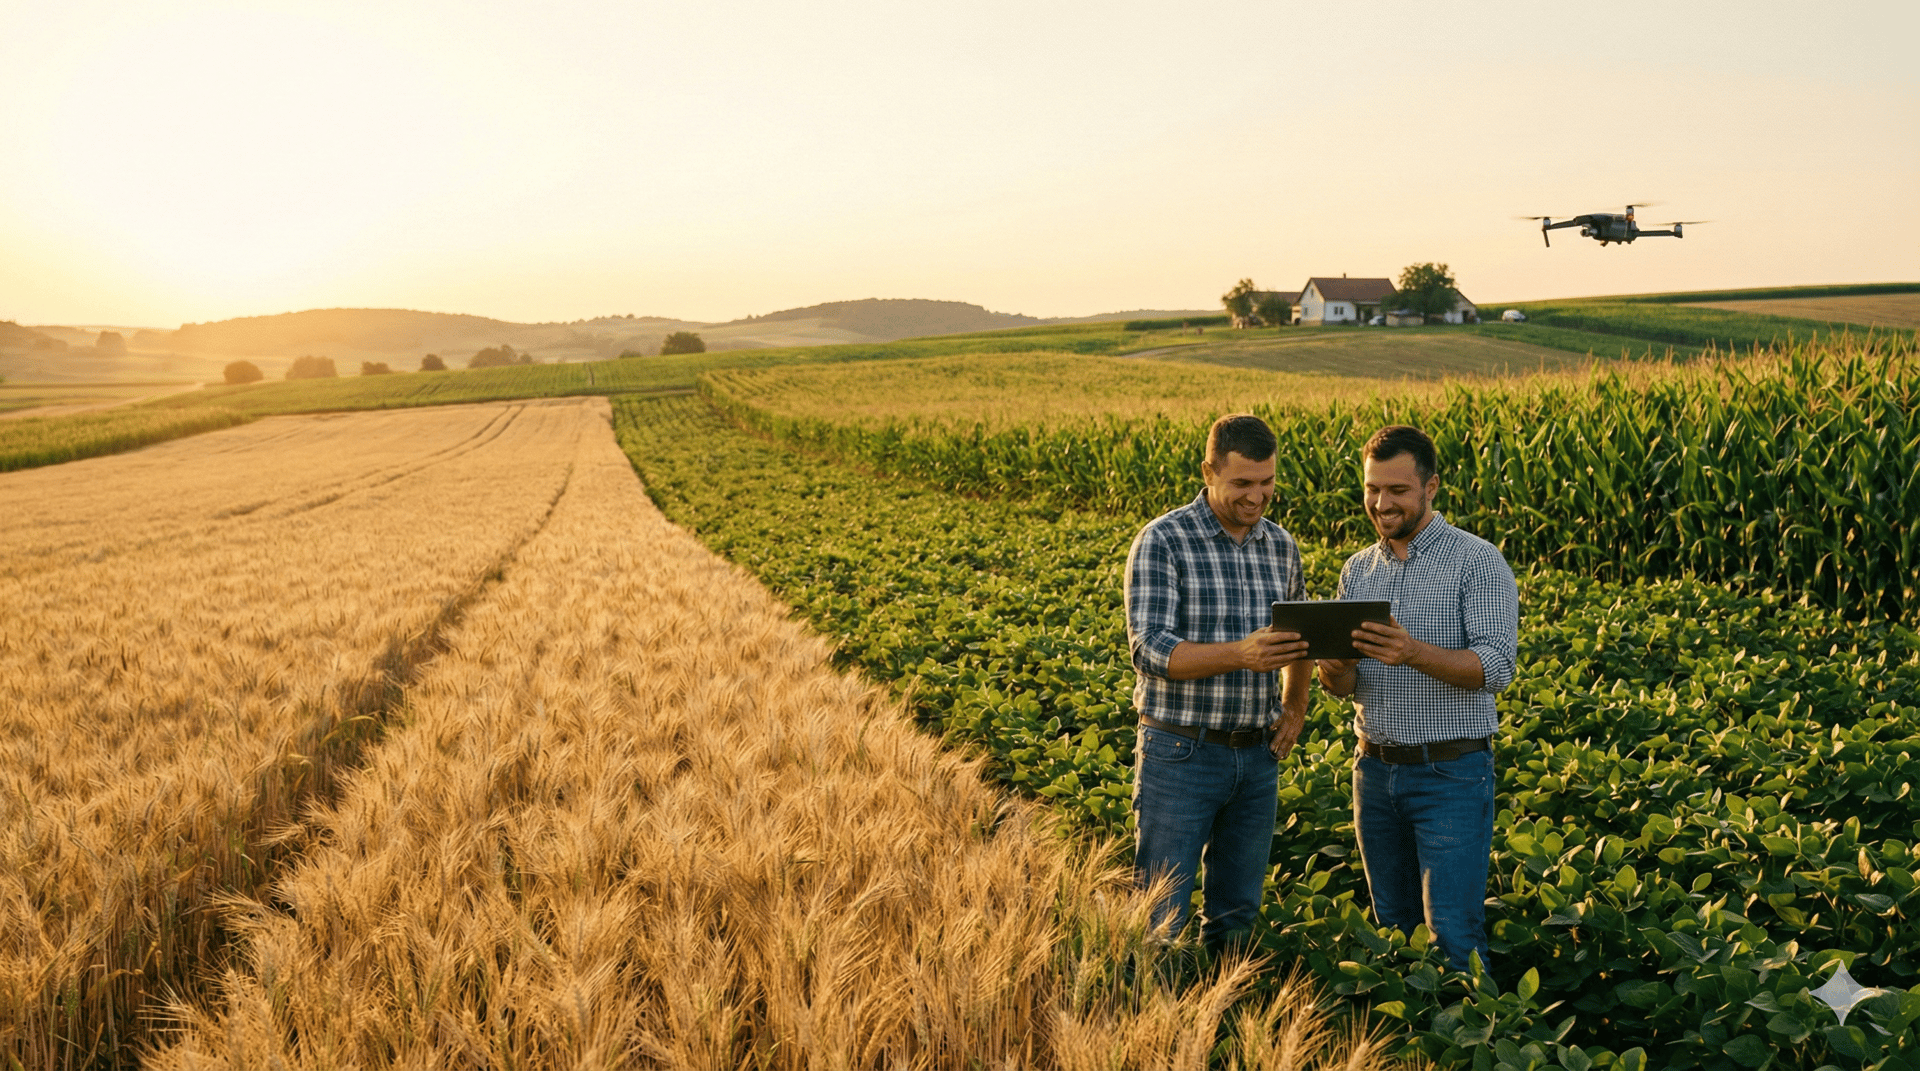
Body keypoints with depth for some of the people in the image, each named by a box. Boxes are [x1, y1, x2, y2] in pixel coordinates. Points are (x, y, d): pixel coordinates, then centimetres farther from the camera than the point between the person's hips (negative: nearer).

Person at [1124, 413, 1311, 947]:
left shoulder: (1281, 546, 7)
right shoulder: (1162, 541, -11)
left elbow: (1300, 632, 25)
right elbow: (1149, 650, -20)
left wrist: (1295, 707, 11)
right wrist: (1239, 654, -34)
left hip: (1258, 756, 5)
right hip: (1181, 752, -5)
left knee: (1236, 914, 15)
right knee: (1160, 916, -1)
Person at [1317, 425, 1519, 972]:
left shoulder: (1478, 562, -6)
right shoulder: (1357, 570, 11)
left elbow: (1496, 667, -17)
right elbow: (1344, 686, 12)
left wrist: (1414, 652, -32)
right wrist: (1335, 668, -13)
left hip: (1452, 771, -5)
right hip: (1376, 769, 6)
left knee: (1452, 933, -7)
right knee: (1392, 927, 13)